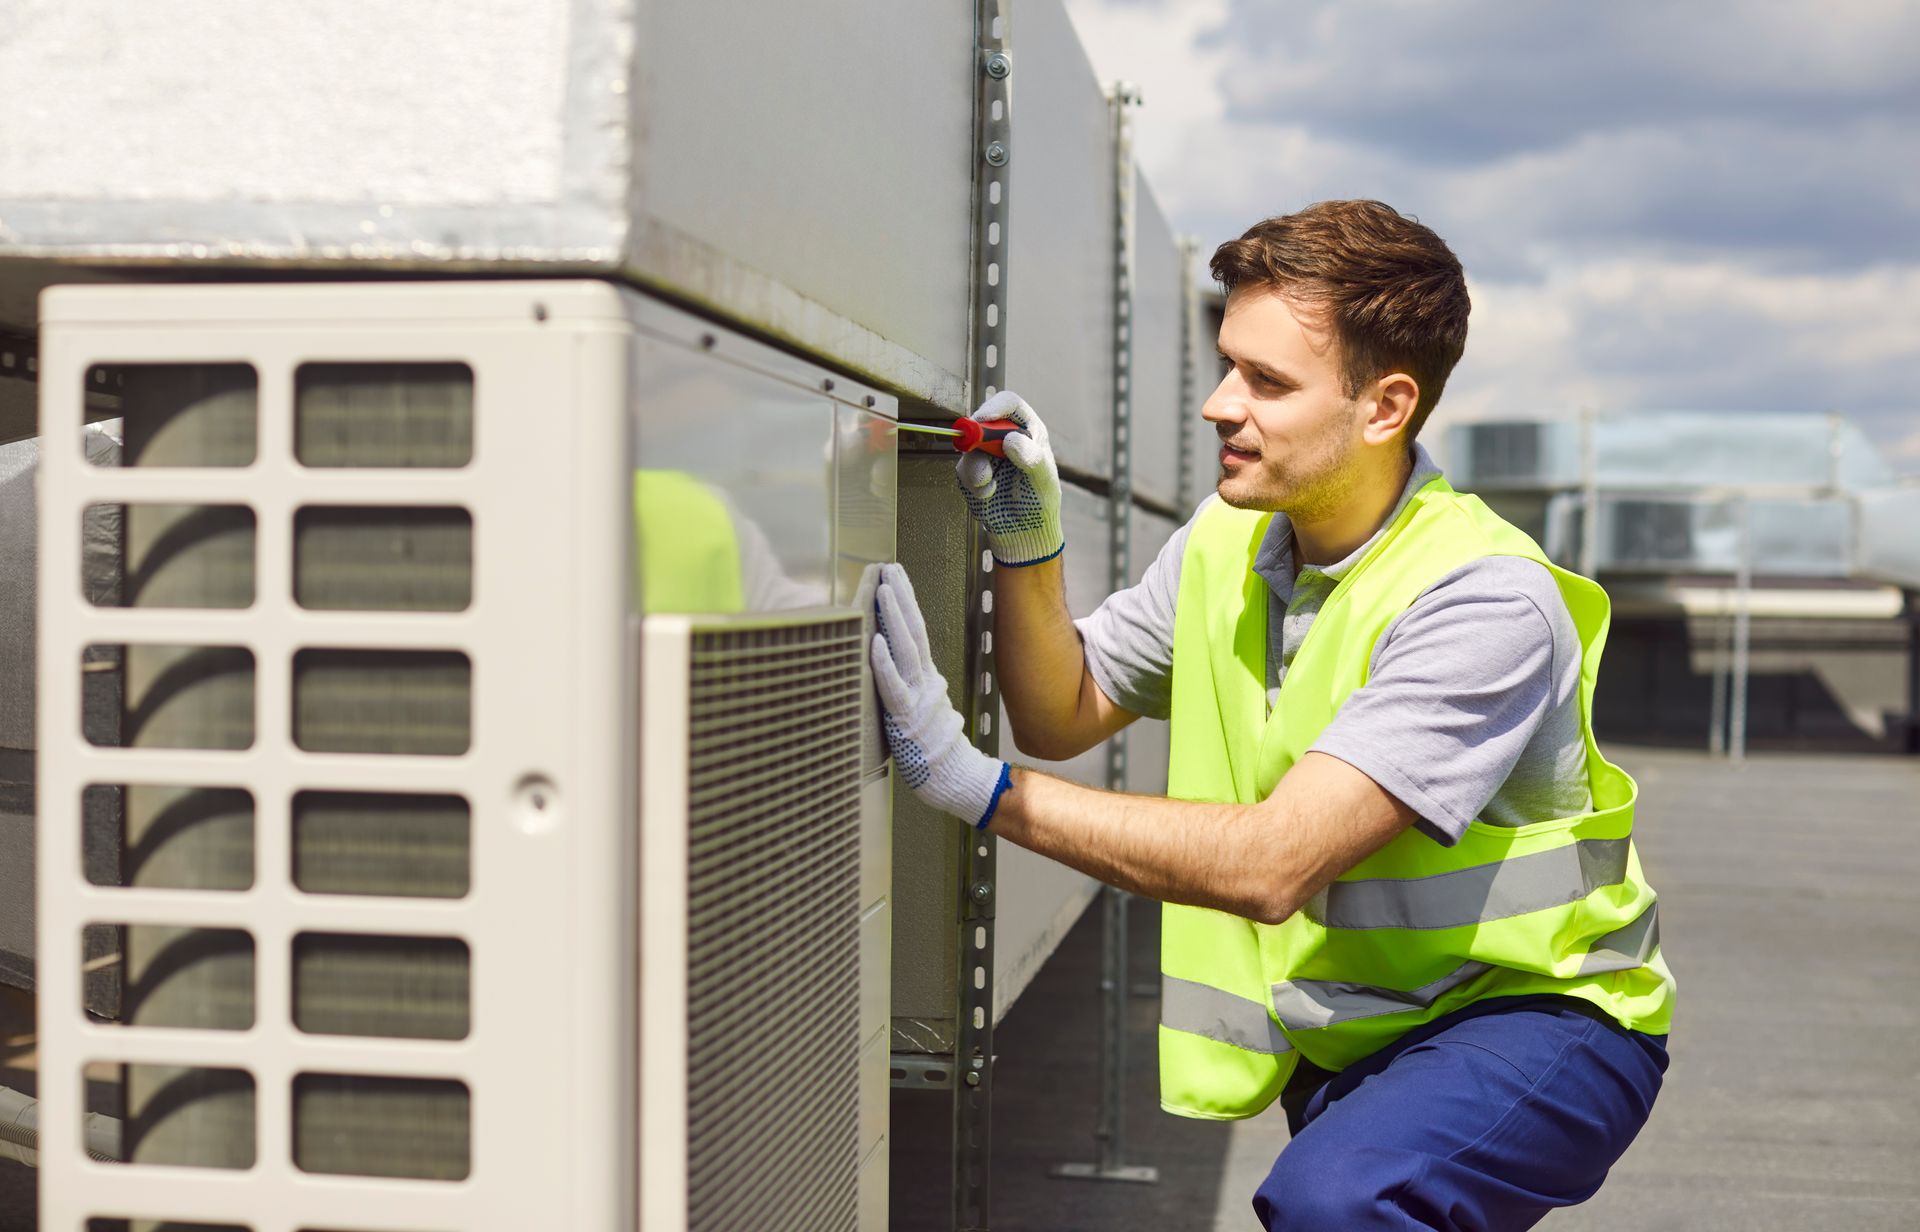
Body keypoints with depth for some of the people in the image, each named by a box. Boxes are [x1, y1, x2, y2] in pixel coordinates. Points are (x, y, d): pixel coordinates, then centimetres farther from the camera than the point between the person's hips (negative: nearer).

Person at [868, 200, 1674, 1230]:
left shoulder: (1485, 600, -25)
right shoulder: (1226, 540, 0)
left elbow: (1272, 864, -31)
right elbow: (1065, 716, 8)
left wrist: (977, 786, -31)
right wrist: (1026, 547, -10)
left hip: (1536, 1017, -7)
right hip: (1346, 1037, 7)